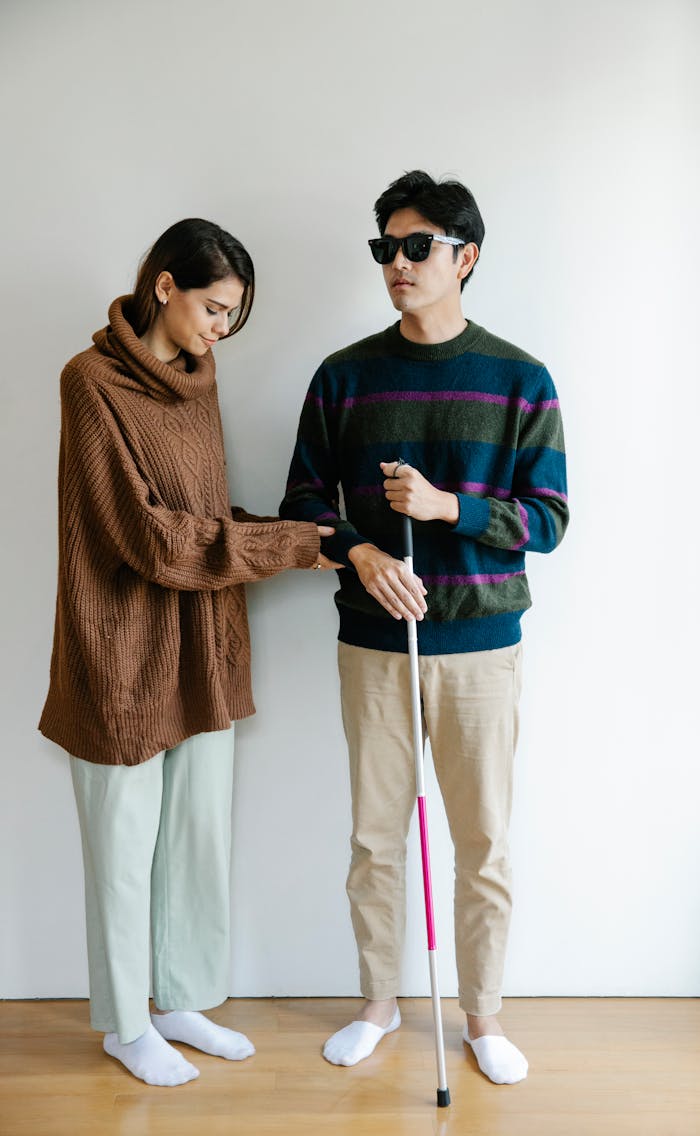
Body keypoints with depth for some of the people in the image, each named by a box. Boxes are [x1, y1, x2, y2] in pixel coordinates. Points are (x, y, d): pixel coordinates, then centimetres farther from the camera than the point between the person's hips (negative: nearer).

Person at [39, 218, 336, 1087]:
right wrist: (287, 544, -17)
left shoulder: (197, 379, 9)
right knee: (126, 846, 10)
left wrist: (287, 534, -4)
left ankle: (183, 1003, 37)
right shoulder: (94, 382, -14)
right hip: (126, 651, -7)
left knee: (202, 836, 16)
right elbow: (147, 533, -19)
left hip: (204, 651, 7)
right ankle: (124, 1023, 32)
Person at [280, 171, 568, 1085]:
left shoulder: (521, 380, 0)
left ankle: (482, 1015, 30)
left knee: (486, 845, 9)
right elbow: (305, 500, 6)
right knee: (375, 839, 11)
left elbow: (548, 519, -2)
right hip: (374, 643, 1)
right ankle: (378, 1005, 33)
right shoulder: (344, 377, 4)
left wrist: (447, 506, -18)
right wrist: (360, 551, -15)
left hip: (482, 644, -1)